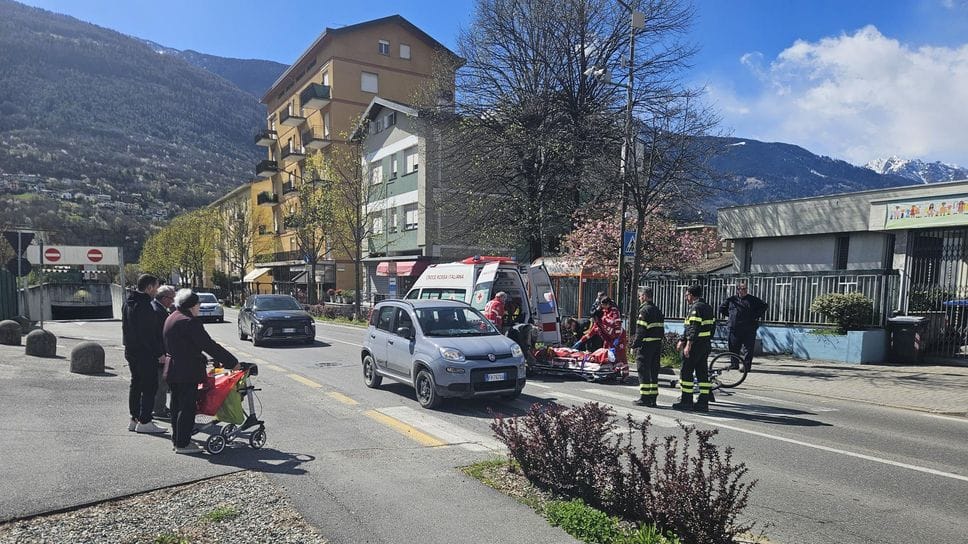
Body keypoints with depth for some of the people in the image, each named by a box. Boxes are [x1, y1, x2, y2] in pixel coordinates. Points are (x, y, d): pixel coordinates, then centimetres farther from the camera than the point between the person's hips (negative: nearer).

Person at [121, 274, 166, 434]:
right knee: (149, 386, -5)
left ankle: (134, 419, 22)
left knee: (136, 384, 16)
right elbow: (147, 333, -23)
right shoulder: (143, 305, -19)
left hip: (130, 351, 10)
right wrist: (159, 352, -18)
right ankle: (144, 422, -3)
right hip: (145, 353, -10)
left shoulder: (128, 302, 13)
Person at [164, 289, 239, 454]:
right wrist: (232, 362, -16)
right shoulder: (190, 322, -18)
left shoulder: (171, 318, 13)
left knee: (177, 405, 17)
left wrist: (203, 358, 24)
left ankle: (177, 439, 27)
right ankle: (182, 444, 3)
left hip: (173, 370, 10)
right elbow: (209, 345, -21)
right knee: (187, 407, -2)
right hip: (187, 372, -10)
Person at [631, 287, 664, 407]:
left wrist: (635, 345, -13)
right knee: (654, 371, 11)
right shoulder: (658, 310, 15)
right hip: (657, 345, 8)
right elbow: (661, 329, 15)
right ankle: (653, 398, 13)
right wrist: (659, 345, 18)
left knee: (644, 371, -2)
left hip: (646, 345, -8)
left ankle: (644, 398, -1)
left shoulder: (644, 310, -12)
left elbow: (641, 331, -17)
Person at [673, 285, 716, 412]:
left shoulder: (695, 308, -13)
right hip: (706, 344, 9)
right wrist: (682, 340, 26)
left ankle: (686, 401, 1)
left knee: (686, 372, -1)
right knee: (702, 373, 10)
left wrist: (688, 345, -24)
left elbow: (694, 328, -22)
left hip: (695, 344, -9)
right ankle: (703, 402, 11)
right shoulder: (707, 307, 18)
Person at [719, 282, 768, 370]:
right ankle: (735, 364, 21)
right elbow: (722, 308, 20)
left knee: (748, 348, -3)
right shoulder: (731, 299, 7)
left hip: (749, 330, -2)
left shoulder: (753, 300, 3)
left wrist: (757, 315, 4)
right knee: (733, 348, 8)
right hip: (734, 329, 2)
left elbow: (764, 306, 12)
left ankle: (746, 366, 4)